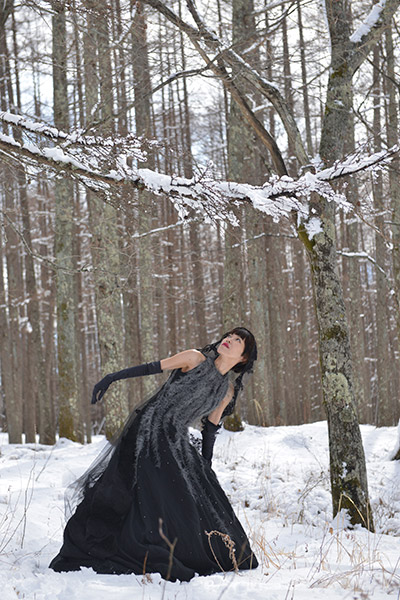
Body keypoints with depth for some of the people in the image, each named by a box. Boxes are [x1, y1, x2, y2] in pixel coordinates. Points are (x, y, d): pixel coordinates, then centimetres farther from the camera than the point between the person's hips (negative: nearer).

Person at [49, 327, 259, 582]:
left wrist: (206, 469, 17)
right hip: (148, 432, -5)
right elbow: (150, 368, -1)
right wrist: (109, 379, -6)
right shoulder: (196, 359, -1)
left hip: (175, 443, 5)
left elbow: (210, 429, 18)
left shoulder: (228, 391, 12)